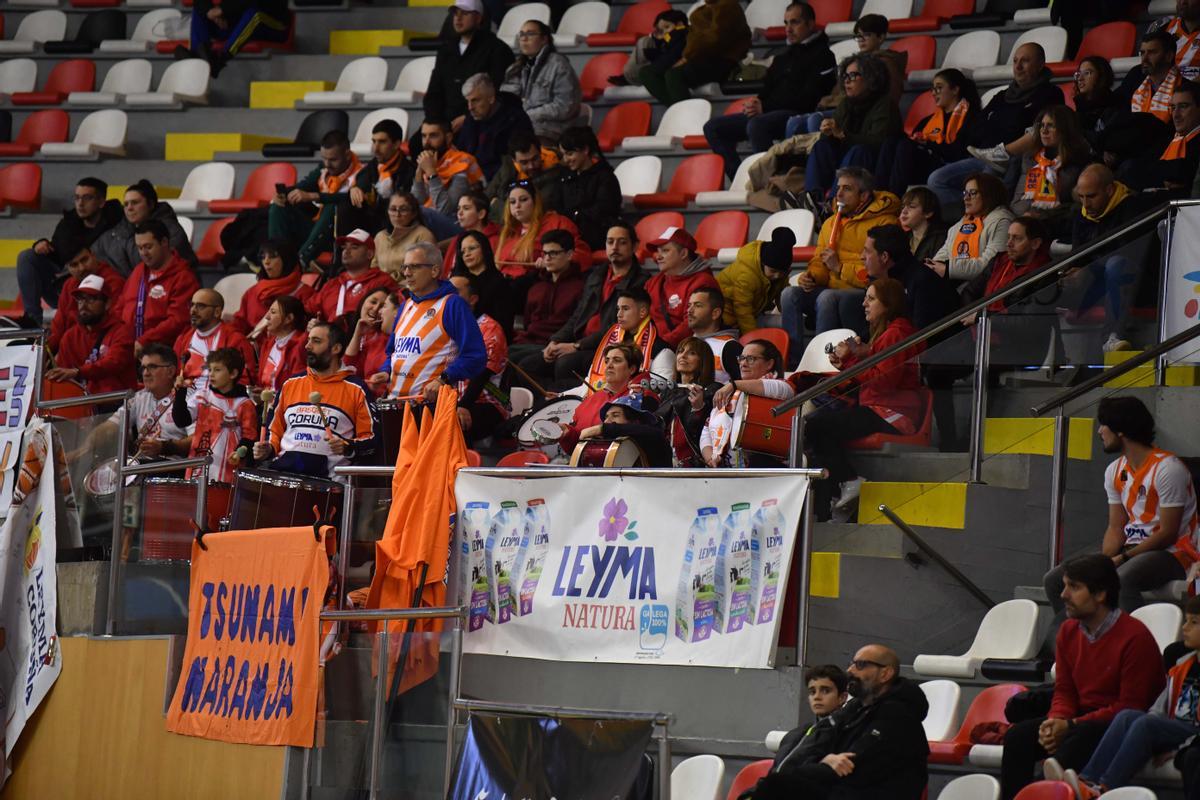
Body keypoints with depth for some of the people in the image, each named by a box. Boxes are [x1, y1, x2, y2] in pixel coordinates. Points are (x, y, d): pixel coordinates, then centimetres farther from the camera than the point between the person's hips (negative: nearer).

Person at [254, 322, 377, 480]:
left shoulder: (355, 389, 6)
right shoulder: (291, 384, 20)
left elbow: (369, 439, 3)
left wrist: (347, 447, -15)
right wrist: (268, 449, 7)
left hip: (326, 479, -4)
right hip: (282, 472, 4)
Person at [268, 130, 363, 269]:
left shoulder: (359, 174, -12)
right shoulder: (323, 169, 9)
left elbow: (349, 199, -29)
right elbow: (301, 187, 11)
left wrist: (312, 196, -35)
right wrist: (283, 194, -13)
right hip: (315, 228, 7)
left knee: (333, 207, -35)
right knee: (278, 207, -8)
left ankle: (302, 257, -41)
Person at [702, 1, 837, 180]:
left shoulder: (822, 56, -1)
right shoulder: (783, 58, 26)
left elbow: (808, 100, -11)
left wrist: (765, 107, -12)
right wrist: (755, 103, 1)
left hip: (797, 116, -9)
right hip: (767, 113, 9)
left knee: (756, 125, -38)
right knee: (713, 127, -1)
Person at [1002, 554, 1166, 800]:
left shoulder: (1134, 637, -16)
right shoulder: (1068, 632, 8)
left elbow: (1130, 708, -16)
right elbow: (1064, 691, 12)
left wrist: (1071, 726, -20)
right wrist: (1055, 721, -13)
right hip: (1084, 719, 7)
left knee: (1072, 746, -37)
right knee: (1018, 736, -17)